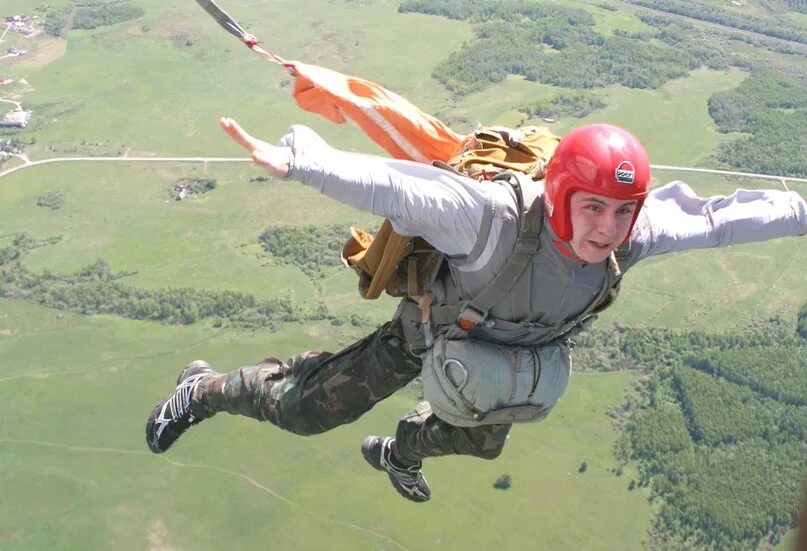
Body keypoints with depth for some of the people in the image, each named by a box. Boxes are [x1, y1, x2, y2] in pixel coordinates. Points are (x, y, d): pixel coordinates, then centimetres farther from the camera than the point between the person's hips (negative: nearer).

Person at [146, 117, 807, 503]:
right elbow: (392, 186, -54)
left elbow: (718, 217, -17)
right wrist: (297, 160, -66)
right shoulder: (498, 216, -47)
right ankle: (205, 390, 30)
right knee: (304, 410, 0)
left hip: (512, 350, 6)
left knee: (482, 441, 33)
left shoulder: (635, 232, -32)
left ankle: (399, 451, 66)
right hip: (436, 329, -5)